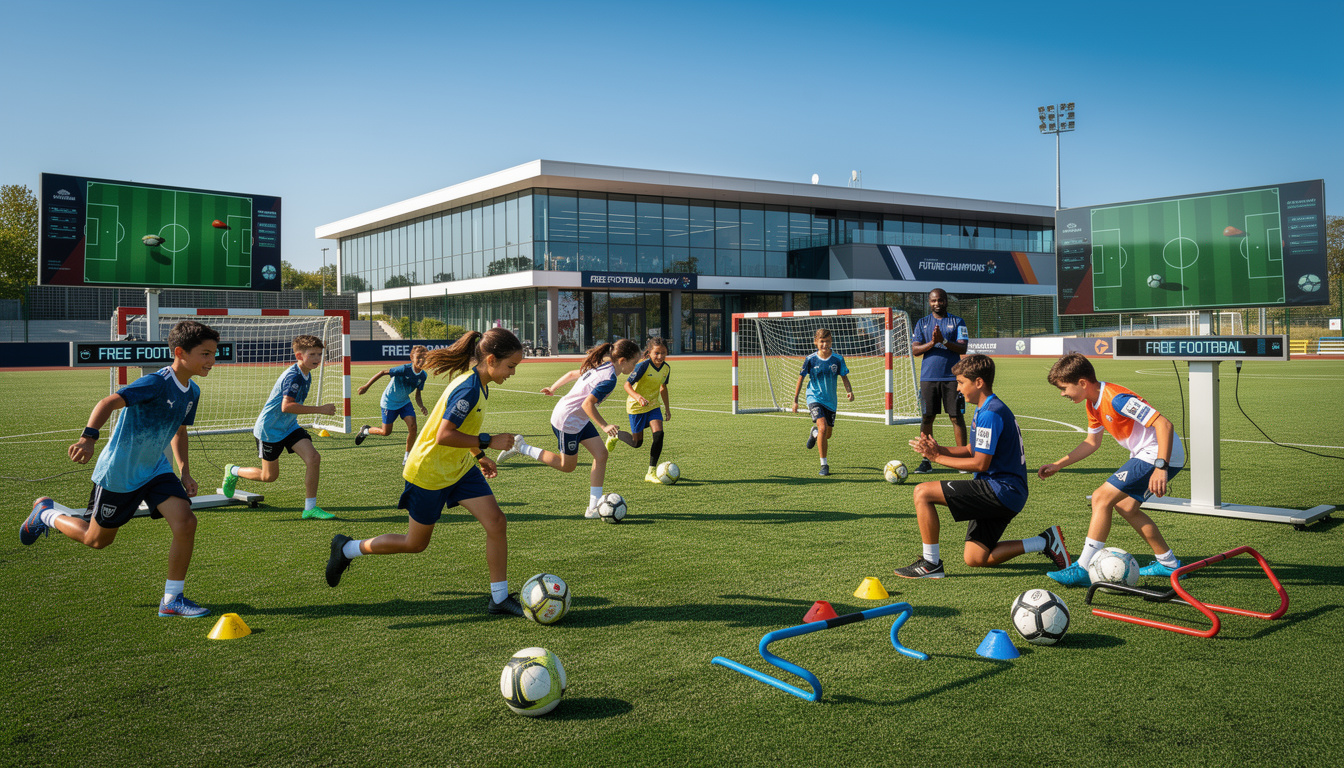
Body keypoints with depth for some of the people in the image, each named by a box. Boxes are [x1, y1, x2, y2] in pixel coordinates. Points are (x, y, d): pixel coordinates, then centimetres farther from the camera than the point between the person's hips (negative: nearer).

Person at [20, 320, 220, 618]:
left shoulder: (192, 392, 1)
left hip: (156, 469, 6)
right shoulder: (157, 383, -25)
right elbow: (109, 402, -38)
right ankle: (46, 513, 42)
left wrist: (185, 472, 10)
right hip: (119, 472, -6)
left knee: (186, 523, -14)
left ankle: (172, 599, 0)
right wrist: (88, 437, -54)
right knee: (97, 540, 13)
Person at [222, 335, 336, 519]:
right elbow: (286, 406, -37)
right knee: (269, 476, 6)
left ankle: (310, 508, -5)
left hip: (289, 426, 8)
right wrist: (320, 409, -37)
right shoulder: (292, 376, -25)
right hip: (269, 428, -8)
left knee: (314, 458, -13)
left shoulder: (306, 375, 4)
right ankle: (233, 471, 35)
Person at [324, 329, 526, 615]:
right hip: (429, 473, -8)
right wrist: (488, 441, -28)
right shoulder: (468, 388, -28)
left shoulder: (477, 382, 1)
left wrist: (478, 456, 15)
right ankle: (346, 549, 30)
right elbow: (445, 435, -32)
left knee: (496, 521, -6)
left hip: (460, 467, 8)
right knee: (415, 543, 9)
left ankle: (499, 597, 4)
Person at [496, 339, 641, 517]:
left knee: (601, 454, 0)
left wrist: (553, 388, 27)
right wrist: (604, 426, -25)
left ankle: (594, 508, 2)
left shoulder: (601, 366, 5)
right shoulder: (609, 379, -24)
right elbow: (587, 404, -28)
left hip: (580, 420, 10)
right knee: (567, 465, 8)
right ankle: (521, 447, 15)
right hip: (567, 420, -10)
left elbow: (573, 373, 15)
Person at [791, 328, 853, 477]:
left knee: (827, 435, 14)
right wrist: (795, 400, 3)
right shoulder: (810, 360, -9)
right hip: (814, 398, -3)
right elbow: (801, 378, 1)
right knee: (823, 427, -24)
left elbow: (844, 376, 3)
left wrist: (849, 390, -17)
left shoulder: (838, 359, -5)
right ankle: (824, 465, -14)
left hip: (831, 400, 3)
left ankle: (814, 432, 53)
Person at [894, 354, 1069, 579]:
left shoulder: (991, 414, -17)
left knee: (922, 492, -15)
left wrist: (937, 458, -13)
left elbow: (980, 463, -20)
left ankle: (931, 564, -8)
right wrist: (938, 449, 2)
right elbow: (973, 450, 19)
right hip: (1004, 495, 11)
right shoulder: (986, 410, 16)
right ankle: (1045, 542, 15)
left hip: (1001, 491, -11)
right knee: (974, 559, 14)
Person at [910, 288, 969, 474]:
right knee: (927, 417, 0)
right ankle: (926, 460, 5)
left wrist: (944, 341, -19)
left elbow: (962, 348, -4)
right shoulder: (922, 323, 11)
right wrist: (931, 343, -15)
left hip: (952, 377, -1)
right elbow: (914, 349, 2)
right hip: (928, 377, 1)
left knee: (957, 417, -1)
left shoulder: (957, 322, 6)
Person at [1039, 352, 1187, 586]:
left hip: (1162, 454, -10)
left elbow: (1164, 425, -28)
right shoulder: (1094, 403, 8)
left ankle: (1083, 570, -14)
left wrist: (1161, 467, -35)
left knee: (1102, 497, -14)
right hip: (1144, 454, 10)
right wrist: (1057, 465, 18)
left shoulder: (1116, 399, -24)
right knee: (1125, 506, 19)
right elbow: (1092, 442, 22)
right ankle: (1168, 563, 29)